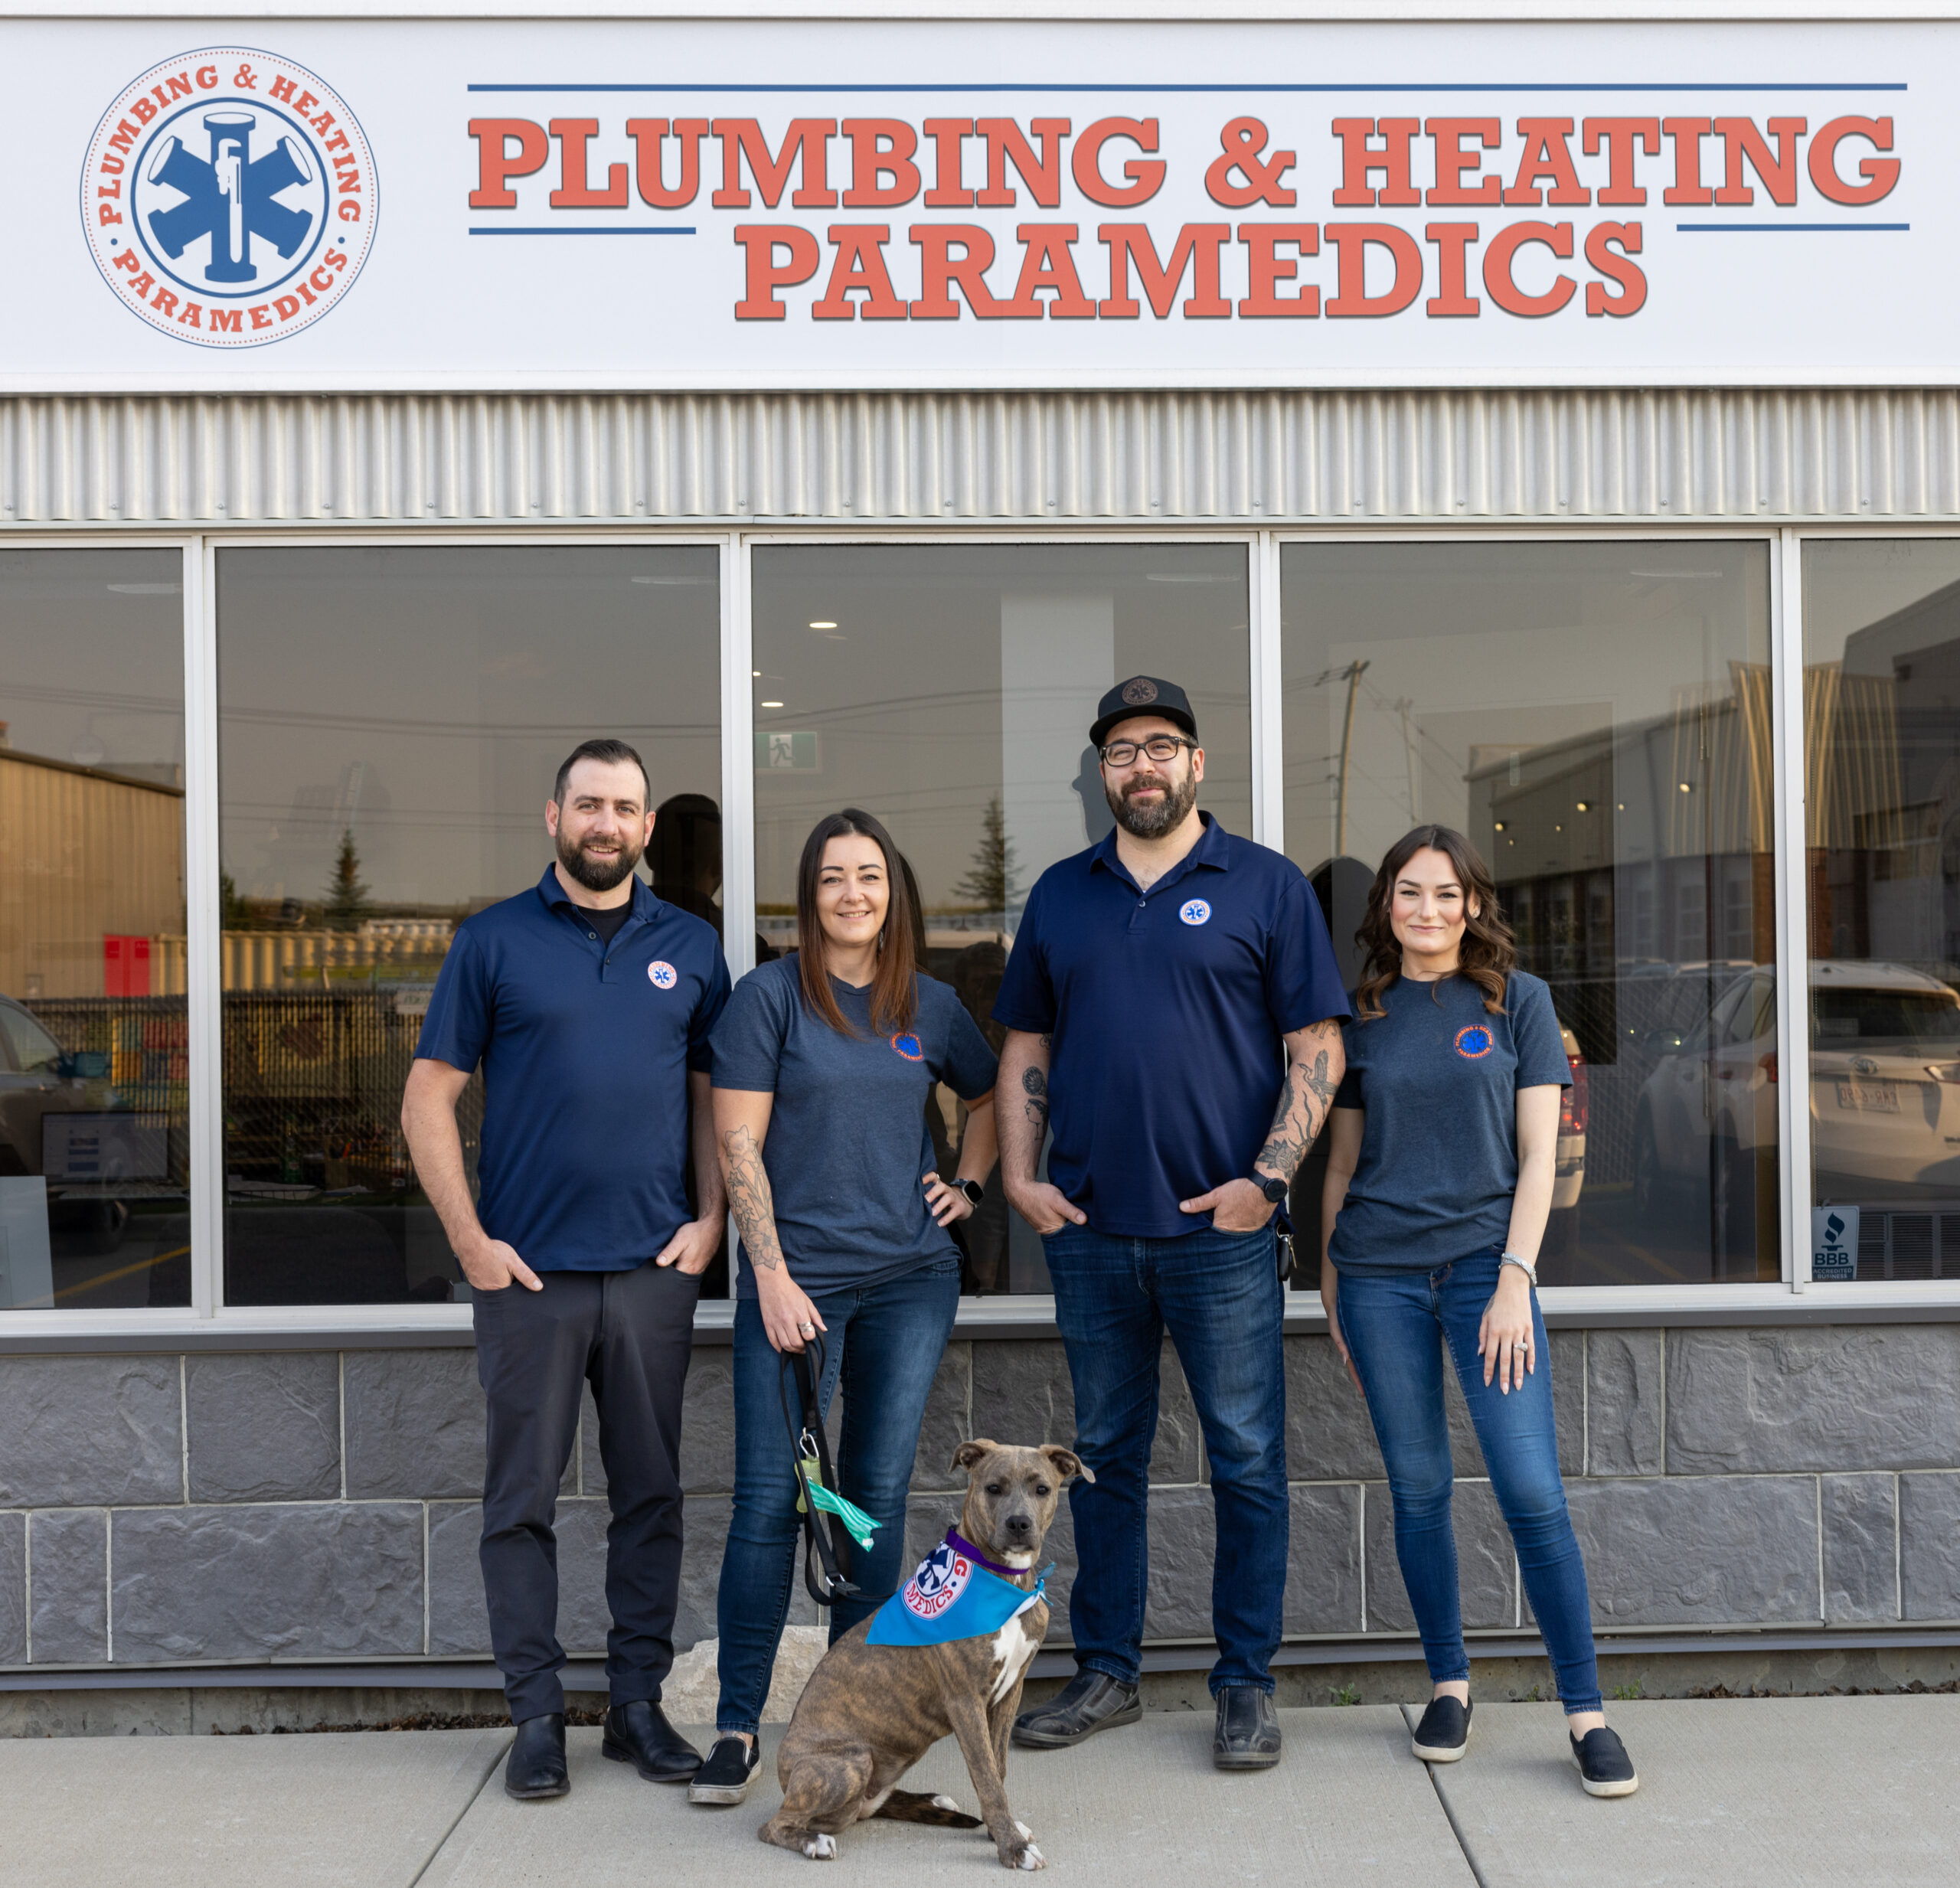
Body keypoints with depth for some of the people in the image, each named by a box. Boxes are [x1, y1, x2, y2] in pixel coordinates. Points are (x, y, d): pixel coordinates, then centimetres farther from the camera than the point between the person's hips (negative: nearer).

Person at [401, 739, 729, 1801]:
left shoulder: (690, 948, 10)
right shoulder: (493, 940, 2)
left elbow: (715, 1095, 14)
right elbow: (429, 1097, 0)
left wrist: (712, 1217, 0)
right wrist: (470, 1240, -6)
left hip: (654, 1269, 2)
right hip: (527, 1272, -2)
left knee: (650, 1496, 8)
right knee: (522, 1500, 4)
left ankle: (639, 1703, 19)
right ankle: (537, 1714, 14)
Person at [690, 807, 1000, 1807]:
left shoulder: (931, 1006, 9)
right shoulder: (770, 995, -1)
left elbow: (991, 1097, 28)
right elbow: (738, 1144, -4)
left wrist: (969, 1184, 12)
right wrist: (772, 1276, -10)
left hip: (911, 1279, 3)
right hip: (793, 1275, -3)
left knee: (876, 1497, 6)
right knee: (770, 1497, -5)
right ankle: (736, 1727, 4)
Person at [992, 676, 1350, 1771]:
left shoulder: (1266, 886, 1)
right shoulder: (1061, 894, 12)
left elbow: (1318, 1046, -2)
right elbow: (1026, 1046, 16)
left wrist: (1267, 1178, -11)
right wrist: (1019, 1175, 4)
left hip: (1222, 1229, -3)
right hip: (1088, 1229, 4)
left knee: (1248, 1461, 3)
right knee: (1106, 1456, 12)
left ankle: (1248, 1684, 14)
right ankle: (1107, 1673, 23)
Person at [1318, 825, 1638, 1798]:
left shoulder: (1518, 1000, 4)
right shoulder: (1361, 1015, 9)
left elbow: (1537, 1154, 0)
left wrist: (1515, 1278, -9)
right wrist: (1330, 1283, 10)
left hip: (1485, 1264, -2)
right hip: (1380, 1273, 2)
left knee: (1533, 1492, -8)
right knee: (1417, 1489, 6)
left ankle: (1586, 1713, 1)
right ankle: (1448, 1684, 21)